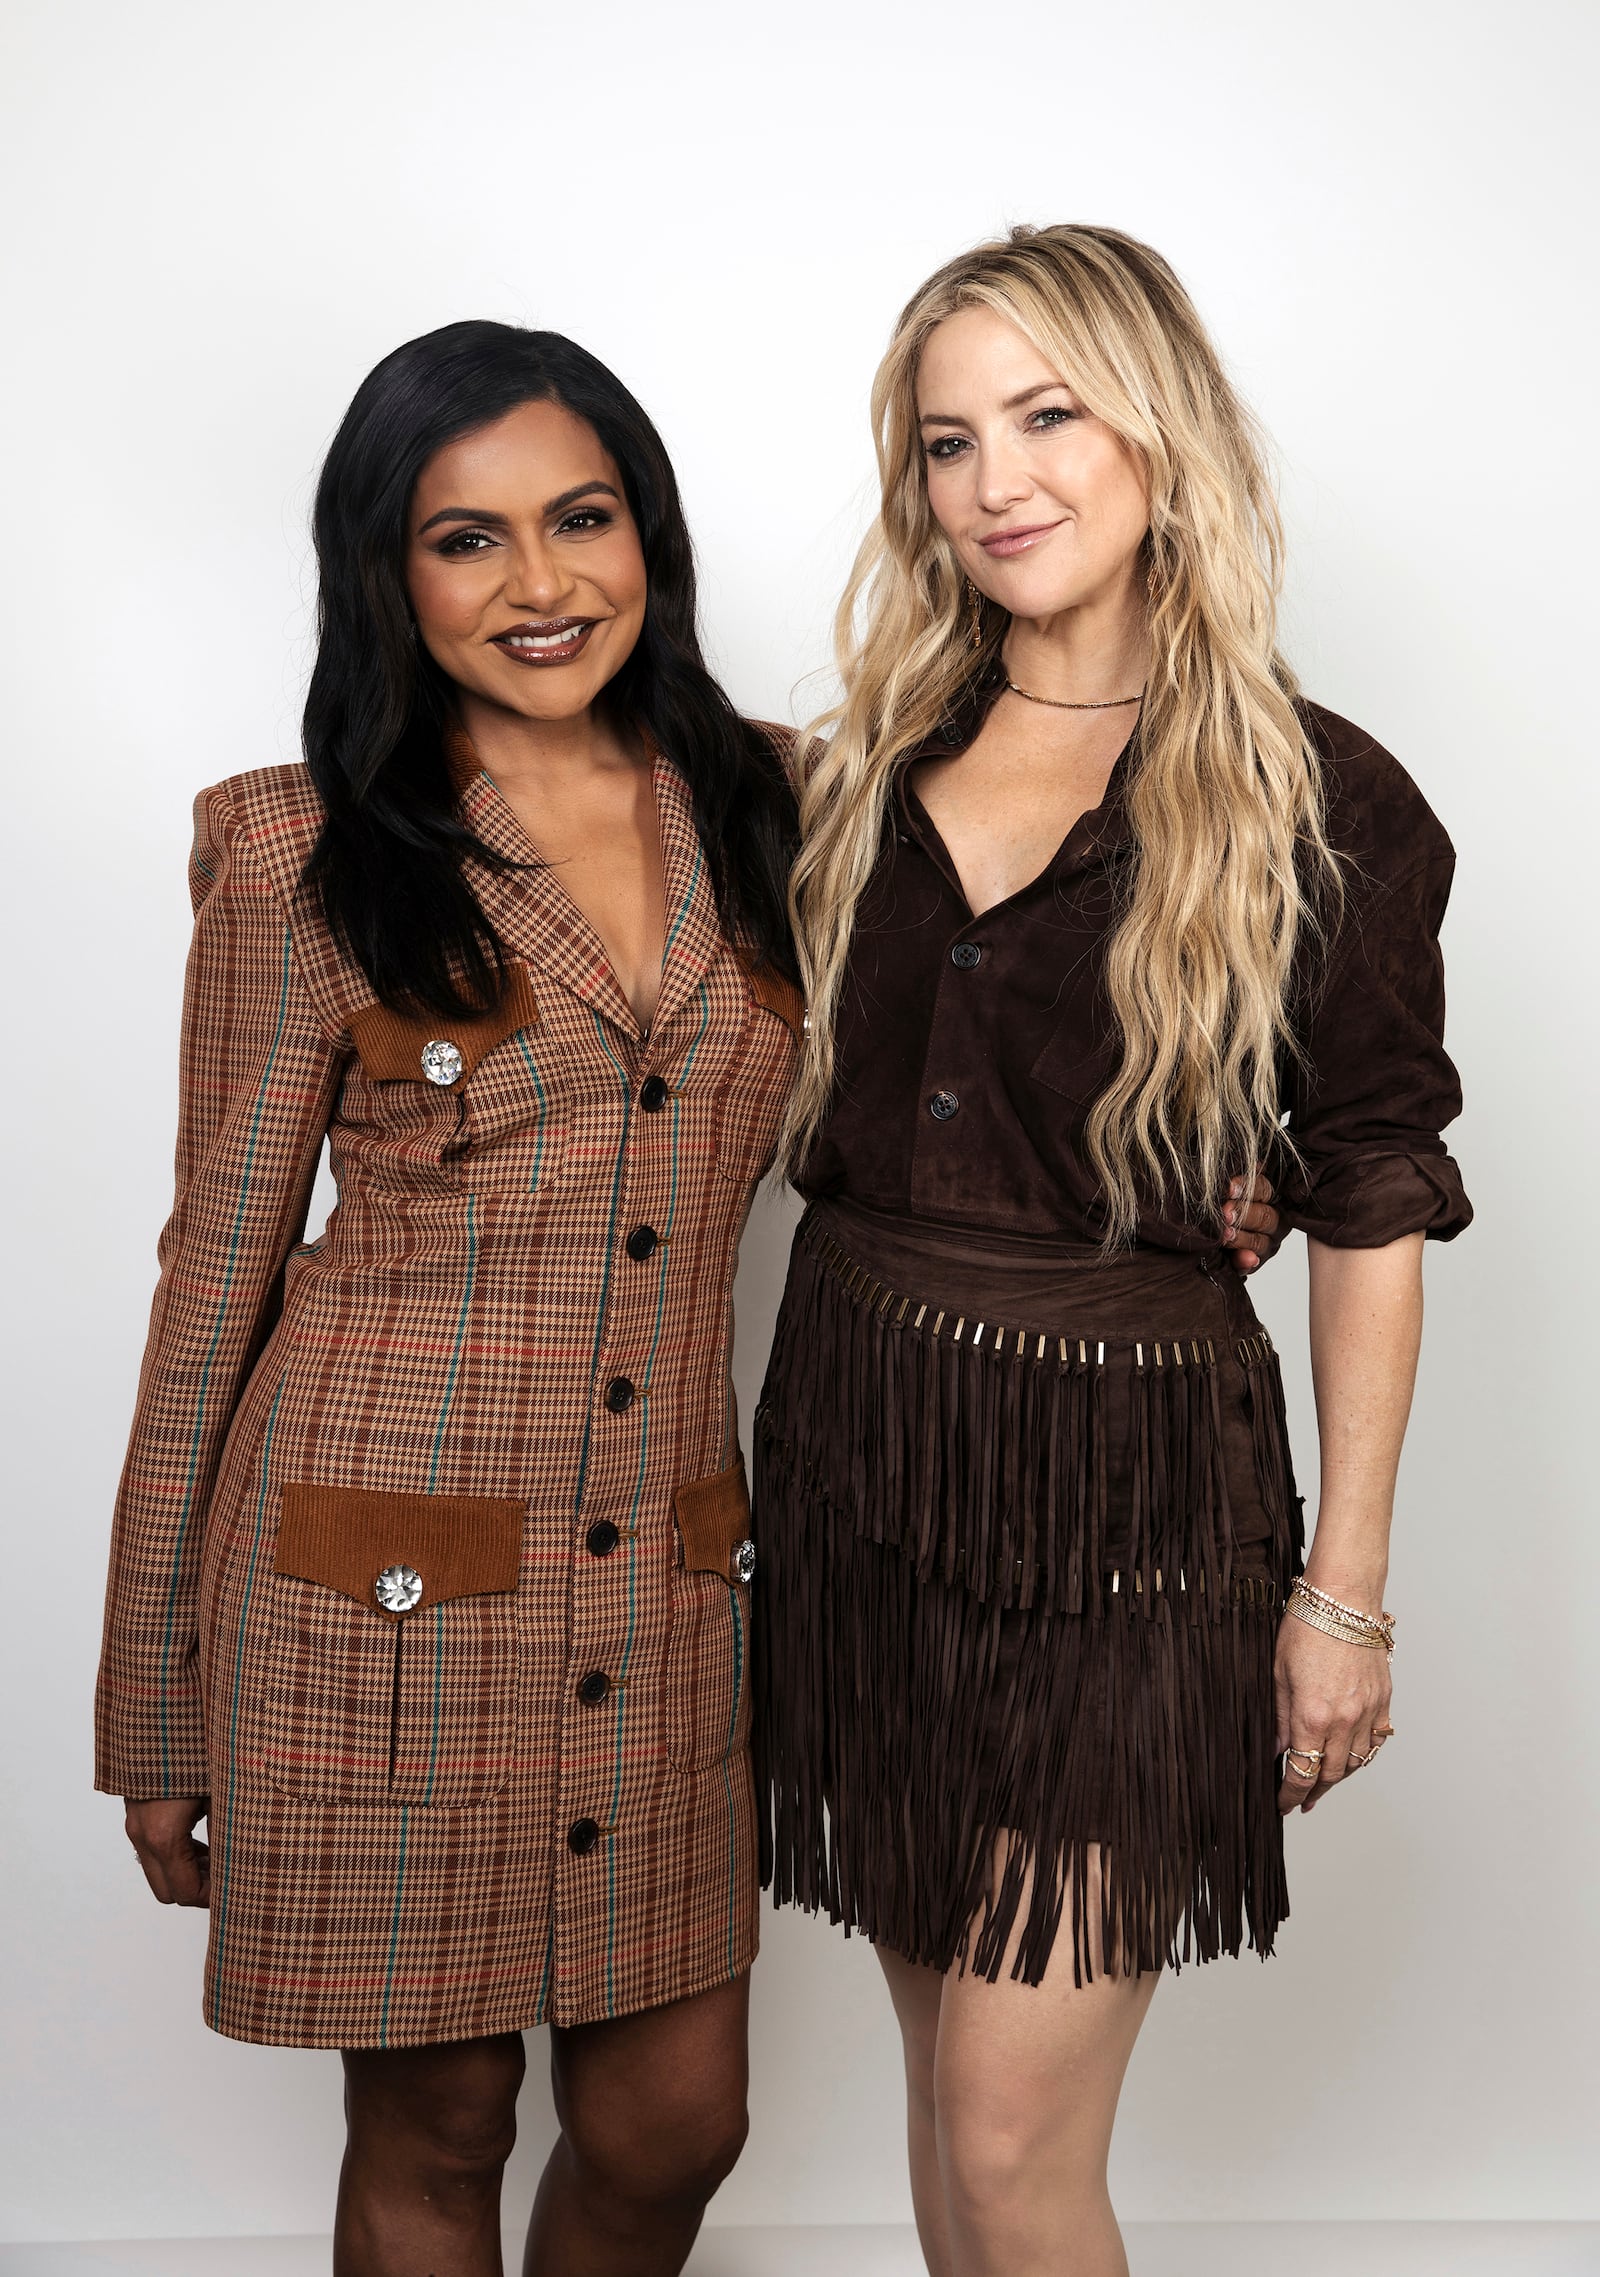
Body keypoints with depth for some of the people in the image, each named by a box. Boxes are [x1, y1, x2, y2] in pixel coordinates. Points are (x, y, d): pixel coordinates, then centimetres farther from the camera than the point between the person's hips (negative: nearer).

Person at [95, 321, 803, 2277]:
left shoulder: (763, 809, 5)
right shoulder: (308, 855, -5)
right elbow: (220, 1268, -2)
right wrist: (157, 1713, 0)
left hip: (666, 1579, 4)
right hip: (382, 1583, -3)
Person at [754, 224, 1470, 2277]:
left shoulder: (1315, 801, -6)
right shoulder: (869, 762, 7)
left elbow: (1373, 1208, -4)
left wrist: (1344, 1585, -4)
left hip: (1124, 1486, -4)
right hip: (854, 1452, 5)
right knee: (947, 2076, 16)